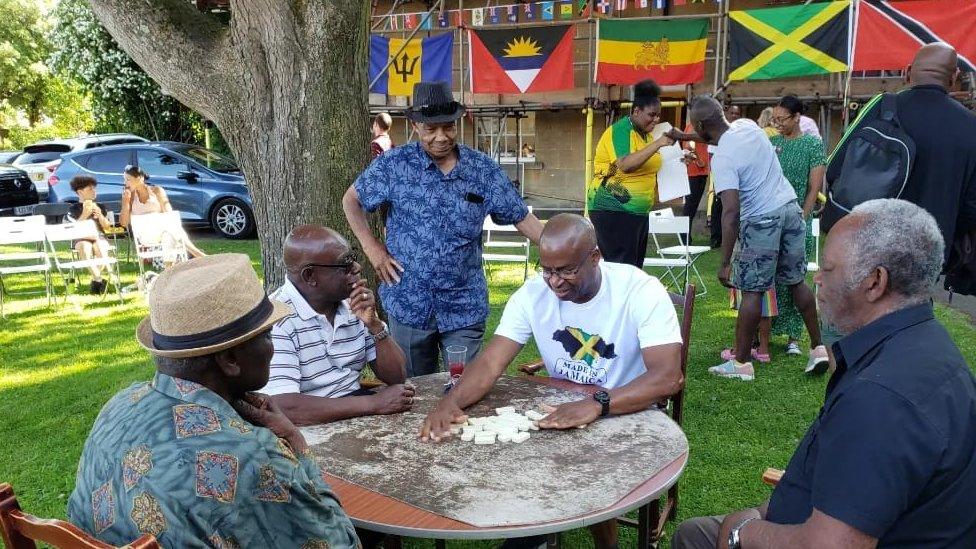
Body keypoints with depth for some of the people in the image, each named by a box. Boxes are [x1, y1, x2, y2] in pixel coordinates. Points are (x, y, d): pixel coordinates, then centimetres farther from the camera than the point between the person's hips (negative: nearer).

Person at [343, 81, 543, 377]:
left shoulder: (484, 170, -3)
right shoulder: (394, 165, -6)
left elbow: (523, 218, 1)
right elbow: (351, 200, 8)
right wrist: (371, 246, -3)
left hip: (464, 307, 0)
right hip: (409, 304, 0)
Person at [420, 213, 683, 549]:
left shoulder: (641, 292, -20)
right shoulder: (533, 294, -9)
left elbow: (668, 377, -30)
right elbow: (490, 364, -13)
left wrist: (598, 404, -45)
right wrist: (451, 401, -34)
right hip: (561, 414, 4)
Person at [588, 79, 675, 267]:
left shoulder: (646, 133, 14)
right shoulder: (620, 130, -12)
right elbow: (625, 165, -29)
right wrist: (657, 143, -30)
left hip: (638, 211, 9)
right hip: (612, 210, -9)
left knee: (636, 266, 11)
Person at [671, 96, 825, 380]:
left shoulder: (722, 158, -20)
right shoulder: (747, 125, 1)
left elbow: (731, 212, -27)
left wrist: (725, 263, -24)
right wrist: (684, 137, 35)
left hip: (761, 220, -8)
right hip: (791, 207, 8)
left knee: (752, 291, 0)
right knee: (797, 281, 16)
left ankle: (741, 363, 8)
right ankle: (818, 348, 22)